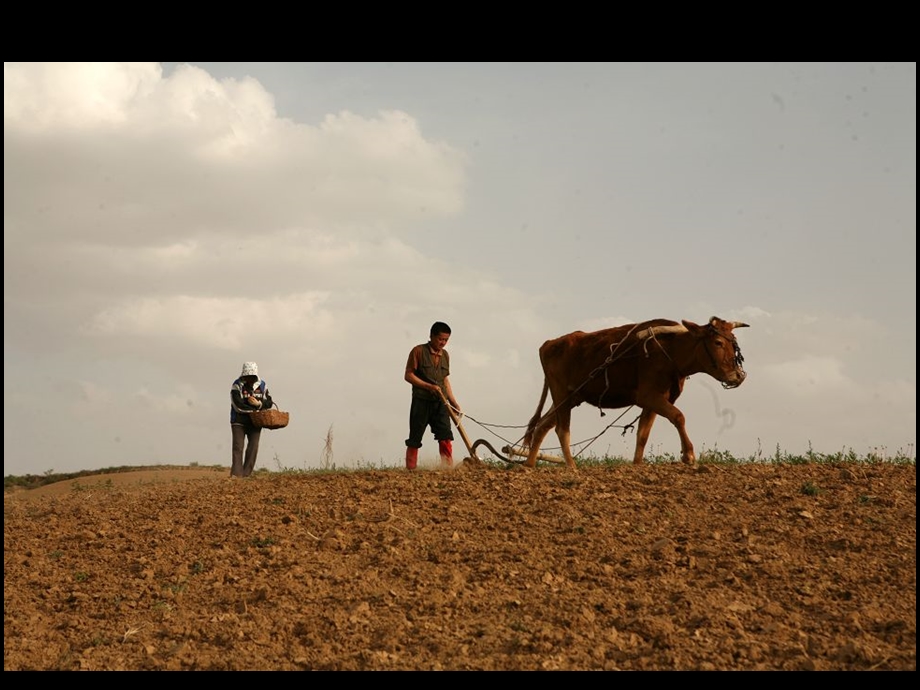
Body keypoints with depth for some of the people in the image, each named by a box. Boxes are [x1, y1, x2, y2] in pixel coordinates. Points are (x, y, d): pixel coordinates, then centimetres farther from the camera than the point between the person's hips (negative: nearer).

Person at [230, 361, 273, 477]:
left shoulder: (262, 385, 4)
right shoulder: (237, 385, -10)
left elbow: (269, 403, 2)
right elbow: (238, 405, -18)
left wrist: (258, 403, -18)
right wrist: (255, 408, -13)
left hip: (255, 422, 4)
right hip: (239, 421, -4)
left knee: (253, 447, -3)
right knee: (238, 446, -11)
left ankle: (246, 473, 0)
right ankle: (236, 474, -15)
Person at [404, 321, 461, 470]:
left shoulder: (445, 355, 12)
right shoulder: (418, 351, -5)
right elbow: (408, 375, -8)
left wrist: (453, 402, 14)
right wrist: (429, 386, -18)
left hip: (440, 402, 4)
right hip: (421, 401, -4)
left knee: (446, 436, -7)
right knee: (414, 439, 1)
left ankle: (448, 468, -6)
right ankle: (410, 469, 8)